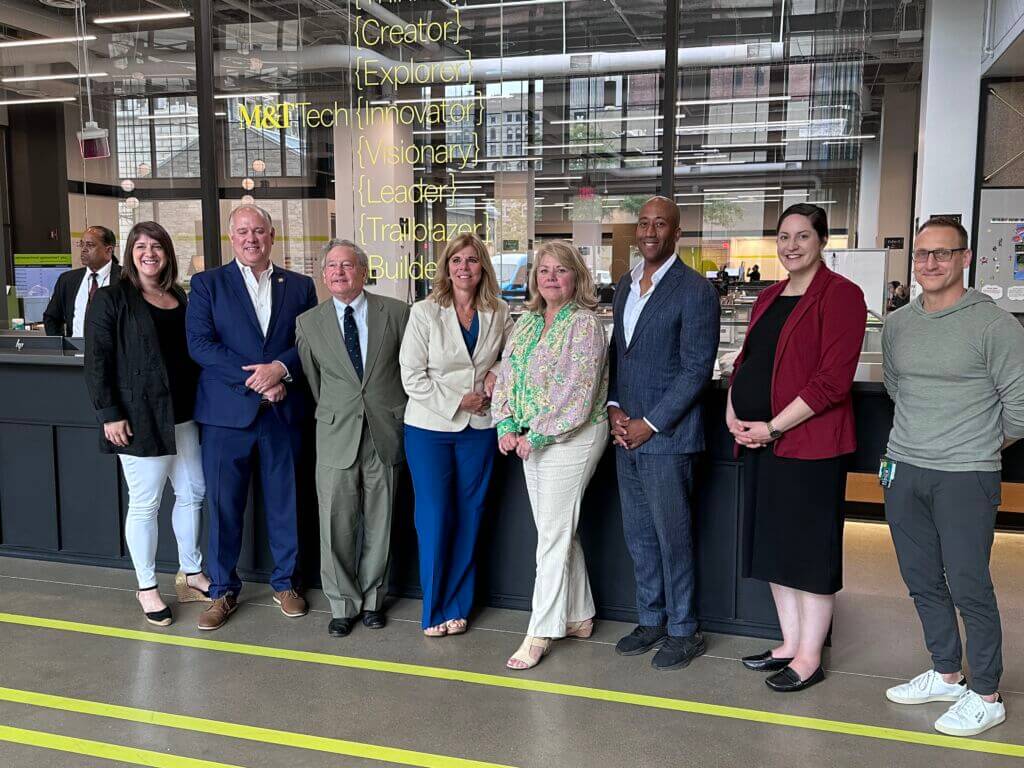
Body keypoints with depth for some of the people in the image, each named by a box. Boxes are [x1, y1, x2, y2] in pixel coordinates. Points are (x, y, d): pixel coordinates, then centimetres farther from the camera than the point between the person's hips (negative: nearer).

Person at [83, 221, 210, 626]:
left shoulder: (181, 299, 11)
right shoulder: (110, 300, -4)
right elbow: (97, 362, -8)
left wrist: (201, 405, 9)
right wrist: (109, 414, -15)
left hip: (182, 415, 6)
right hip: (139, 418, -6)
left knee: (192, 493, 12)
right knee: (144, 503, 3)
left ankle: (191, 573, 29)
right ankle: (147, 588, 17)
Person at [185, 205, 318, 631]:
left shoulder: (300, 286, 9)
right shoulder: (206, 283, 4)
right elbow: (199, 343, -6)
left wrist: (281, 368, -16)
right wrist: (254, 379, -15)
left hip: (284, 412, 2)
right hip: (227, 411, -1)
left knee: (284, 502, 10)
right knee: (224, 504, 5)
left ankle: (284, 582, 26)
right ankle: (223, 589, 20)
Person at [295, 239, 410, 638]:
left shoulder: (396, 312, 0)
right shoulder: (308, 323, 3)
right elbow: (312, 380, 12)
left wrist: (399, 415, 8)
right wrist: (330, 414, 11)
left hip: (384, 432, 0)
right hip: (336, 436, 0)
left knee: (379, 521, 10)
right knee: (336, 524, 2)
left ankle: (372, 597, 26)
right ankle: (343, 604, 18)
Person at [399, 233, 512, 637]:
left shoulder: (499, 313, 2)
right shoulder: (424, 313, -7)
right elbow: (412, 377, -9)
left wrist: (499, 372, -4)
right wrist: (457, 401, -14)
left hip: (479, 427, 3)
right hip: (430, 428, -3)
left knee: (469, 517, 9)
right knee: (434, 518, 0)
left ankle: (457, 605, 23)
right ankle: (434, 609, 17)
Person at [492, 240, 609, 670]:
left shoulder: (584, 323, -12)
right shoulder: (527, 321, 11)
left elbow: (577, 391, -18)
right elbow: (506, 375, 11)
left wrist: (538, 436, -16)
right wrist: (506, 426, -2)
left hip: (570, 438, -8)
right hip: (530, 439, 8)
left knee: (553, 535, -3)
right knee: (559, 531, 14)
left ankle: (540, 633, 5)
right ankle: (578, 617, 28)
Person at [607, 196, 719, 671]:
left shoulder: (695, 291, -11)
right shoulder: (626, 284, 12)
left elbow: (697, 370, -14)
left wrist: (650, 424, -14)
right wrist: (614, 408, 2)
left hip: (666, 436, -7)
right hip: (627, 434, 7)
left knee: (672, 537, 3)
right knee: (638, 536, 15)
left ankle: (683, 631, 18)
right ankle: (651, 620, 30)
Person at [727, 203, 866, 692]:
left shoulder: (840, 295, -9)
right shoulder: (769, 298, 15)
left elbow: (833, 378, -17)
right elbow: (746, 360, 18)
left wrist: (773, 427, -16)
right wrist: (733, 413, 1)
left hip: (809, 442, -8)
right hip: (758, 439, 8)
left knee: (810, 547, 2)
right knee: (773, 543, 15)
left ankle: (809, 658, 15)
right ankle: (790, 643, 29)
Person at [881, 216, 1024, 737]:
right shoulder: (897, 324, 8)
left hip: (965, 478, -6)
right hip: (903, 471, 6)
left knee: (969, 588, -1)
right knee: (922, 581, 14)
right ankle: (946, 674, 32)